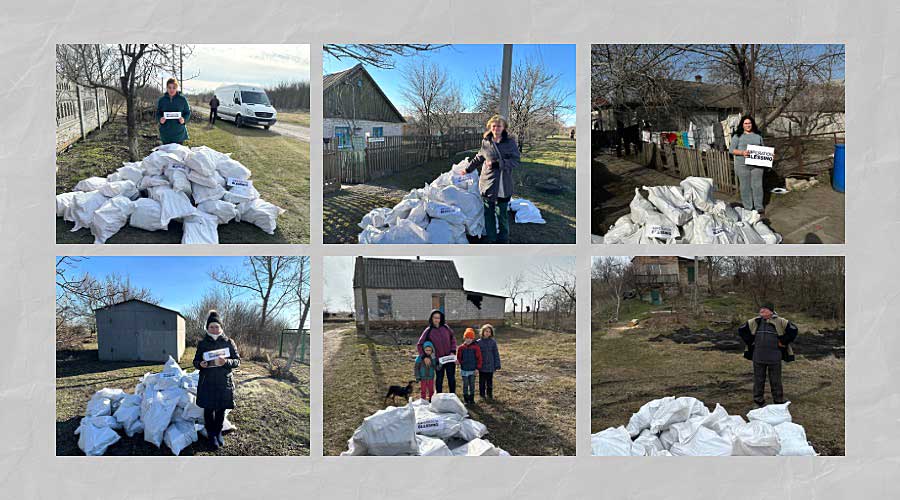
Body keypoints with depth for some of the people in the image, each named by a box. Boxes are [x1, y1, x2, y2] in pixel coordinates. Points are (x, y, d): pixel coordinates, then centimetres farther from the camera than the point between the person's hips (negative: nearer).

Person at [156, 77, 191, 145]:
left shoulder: (182, 99, -1)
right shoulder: (162, 100, 3)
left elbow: (188, 112, 4)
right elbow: (158, 113, 9)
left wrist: (184, 119, -17)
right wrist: (160, 119, -14)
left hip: (179, 133, -1)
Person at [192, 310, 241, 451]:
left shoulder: (229, 342, 0)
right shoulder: (202, 344, 3)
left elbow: (237, 361, -1)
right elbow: (195, 361, 10)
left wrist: (226, 362, -22)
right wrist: (200, 364, -15)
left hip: (224, 382, 0)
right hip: (207, 382, 0)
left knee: (221, 409, 8)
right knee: (209, 409, 1)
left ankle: (218, 432, 26)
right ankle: (211, 435, 14)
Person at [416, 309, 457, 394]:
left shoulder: (445, 328, 0)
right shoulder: (428, 331, -7)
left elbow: (453, 339, 9)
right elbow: (419, 345, -7)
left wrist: (453, 352, -3)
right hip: (438, 360, -2)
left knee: (451, 378, 9)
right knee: (439, 379, 8)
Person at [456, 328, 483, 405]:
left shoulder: (476, 347, -4)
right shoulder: (461, 348, -1)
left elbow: (479, 358, -1)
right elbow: (458, 357, 5)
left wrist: (477, 368, -5)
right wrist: (458, 361, -18)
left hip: (472, 370, 0)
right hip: (464, 370, 0)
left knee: (472, 385, 7)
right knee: (465, 385, 6)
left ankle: (471, 398, 18)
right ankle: (466, 399, 14)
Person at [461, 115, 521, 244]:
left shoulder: (510, 142, -5)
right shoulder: (486, 142, 7)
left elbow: (515, 162, -10)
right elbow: (479, 158, 23)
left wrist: (497, 164, -19)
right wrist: (468, 169, 29)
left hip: (502, 185, -3)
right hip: (487, 183, 3)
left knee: (502, 213, 2)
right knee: (488, 213, 8)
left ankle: (503, 239, 17)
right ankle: (490, 237, 20)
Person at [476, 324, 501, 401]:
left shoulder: (493, 342, -2)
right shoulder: (479, 342, -5)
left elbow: (496, 354, 2)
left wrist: (497, 365, 1)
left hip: (490, 366, 1)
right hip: (482, 366, -1)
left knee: (490, 381, 10)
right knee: (482, 381, 9)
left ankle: (490, 395, 21)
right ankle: (482, 395, 20)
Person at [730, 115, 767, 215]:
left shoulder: (758, 136, 15)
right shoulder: (737, 136, 4)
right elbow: (732, 150, -2)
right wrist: (742, 152, -19)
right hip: (743, 165, -2)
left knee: (757, 185, 2)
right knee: (745, 186, 2)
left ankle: (759, 207, 9)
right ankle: (747, 208, 10)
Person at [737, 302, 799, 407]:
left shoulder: (779, 322, -4)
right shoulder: (755, 322, 5)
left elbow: (794, 330, -2)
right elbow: (741, 330, 14)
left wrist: (783, 342, -3)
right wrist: (750, 342, 7)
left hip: (774, 358, -2)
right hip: (758, 358, 3)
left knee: (775, 382, 5)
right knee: (758, 381, 8)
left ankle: (779, 404, 15)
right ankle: (759, 402, 18)